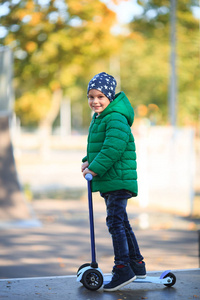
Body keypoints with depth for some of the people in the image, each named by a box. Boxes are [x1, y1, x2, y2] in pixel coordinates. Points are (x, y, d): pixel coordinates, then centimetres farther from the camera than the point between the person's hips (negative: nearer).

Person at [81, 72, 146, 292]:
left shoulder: (116, 119, -16)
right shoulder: (99, 118, 17)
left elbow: (113, 148, -26)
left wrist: (95, 168, -23)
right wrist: (88, 161, 8)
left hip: (118, 180, -11)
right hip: (108, 181, 11)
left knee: (115, 221, -13)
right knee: (121, 222, 16)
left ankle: (123, 269, -11)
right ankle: (137, 264, 26)